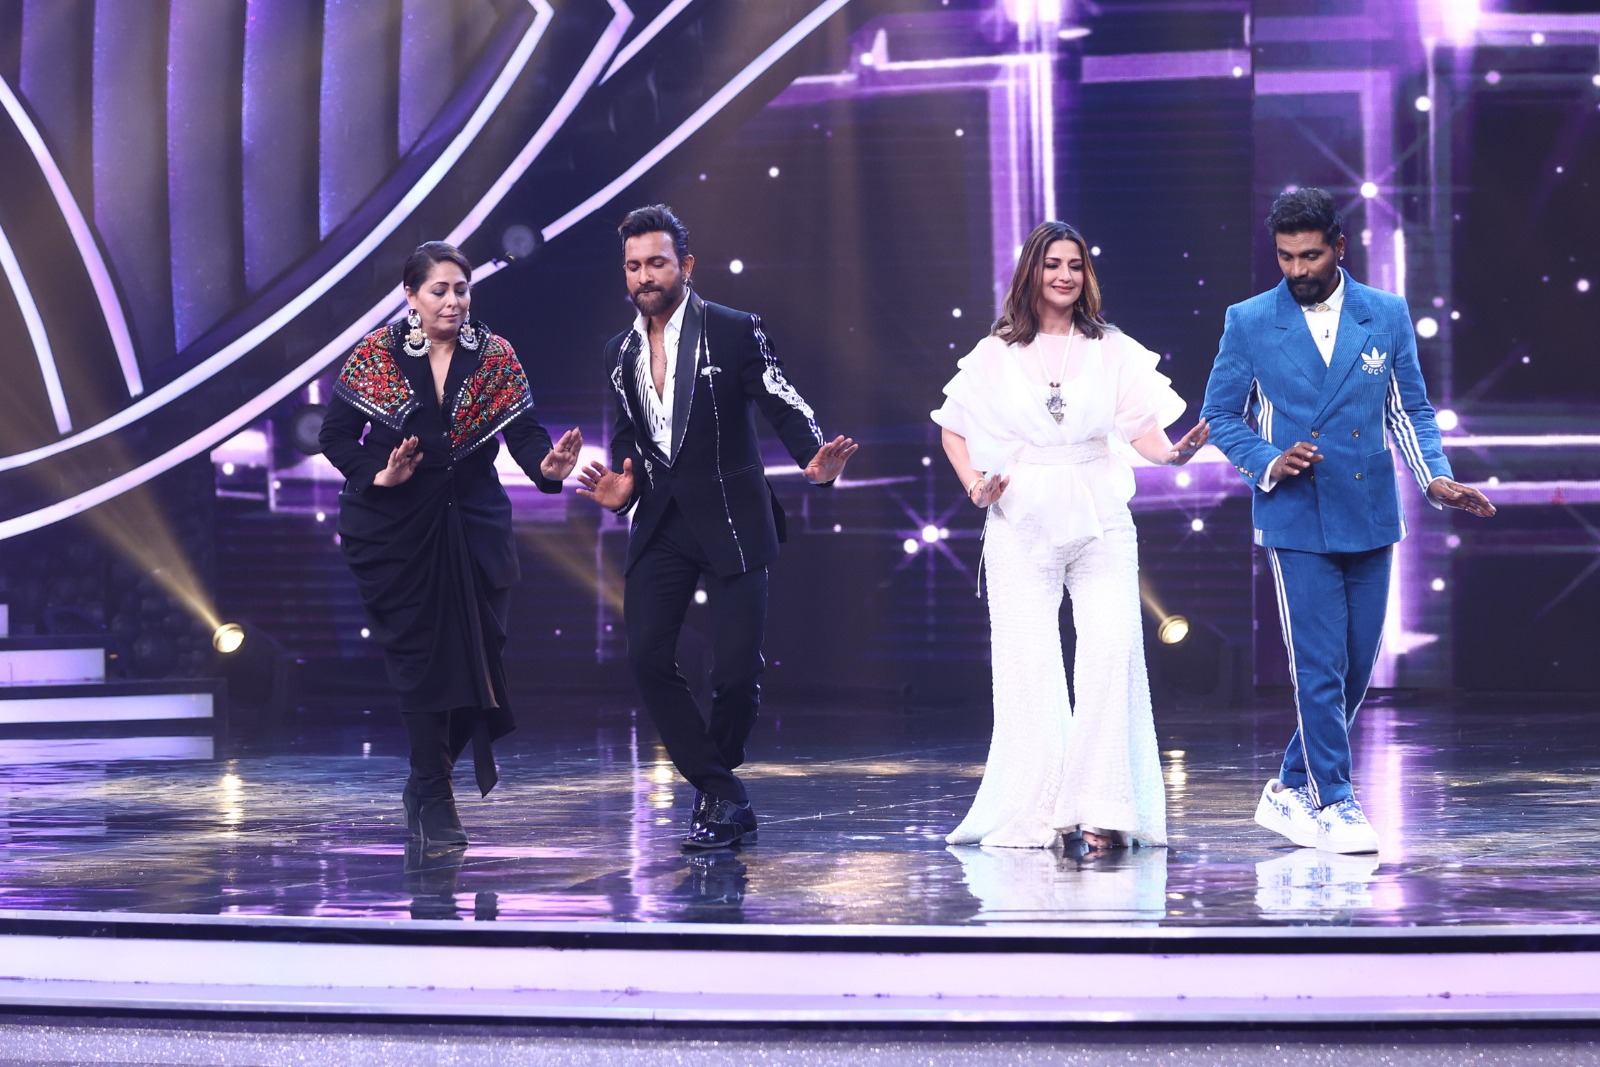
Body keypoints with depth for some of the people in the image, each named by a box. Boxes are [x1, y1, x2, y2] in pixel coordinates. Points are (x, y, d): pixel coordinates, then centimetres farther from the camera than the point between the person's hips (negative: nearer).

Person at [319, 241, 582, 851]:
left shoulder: (495, 356, 1)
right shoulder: (376, 355, -3)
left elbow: (523, 431, -9)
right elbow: (336, 434, -1)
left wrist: (546, 464, -31)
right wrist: (379, 475, -19)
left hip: (473, 526, 2)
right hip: (392, 527, -2)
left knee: (476, 650, -2)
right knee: (417, 652, -5)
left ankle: (424, 783, 22)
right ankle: (434, 800, 3)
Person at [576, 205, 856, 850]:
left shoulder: (735, 332, -4)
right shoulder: (621, 352, 12)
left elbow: (785, 407, -7)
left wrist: (815, 460, -27)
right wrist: (622, 489, 0)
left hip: (731, 524, -4)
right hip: (659, 525, 4)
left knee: (736, 670, -8)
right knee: (647, 659, -9)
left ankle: (714, 782, 18)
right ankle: (723, 796, 2)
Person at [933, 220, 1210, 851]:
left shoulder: (1114, 350, 7)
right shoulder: (997, 353, 7)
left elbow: (1144, 431, 2)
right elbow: (954, 428, 17)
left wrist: (1174, 451, -19)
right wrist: (974, 485, 0)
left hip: (1100, 524, 0)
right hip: (1021, 522, 0)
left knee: (1113, 651, -14)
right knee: (1028, 664, -2)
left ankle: (1100, 810, -13)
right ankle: (1033, 814, 4)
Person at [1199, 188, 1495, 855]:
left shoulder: (1387, 315, 6)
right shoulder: (1249, 323, 0)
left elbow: (1411, 410, 11)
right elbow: (1220, 415, 6)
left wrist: (1436, 478, -5)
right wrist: (1268, 464, -11)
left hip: (1369, 518, 3)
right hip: (1295, 519, -3)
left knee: (1357, 666, 7)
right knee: (1319, 667, -8)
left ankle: (1292, 788, 22)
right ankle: (1332, 804, 1)